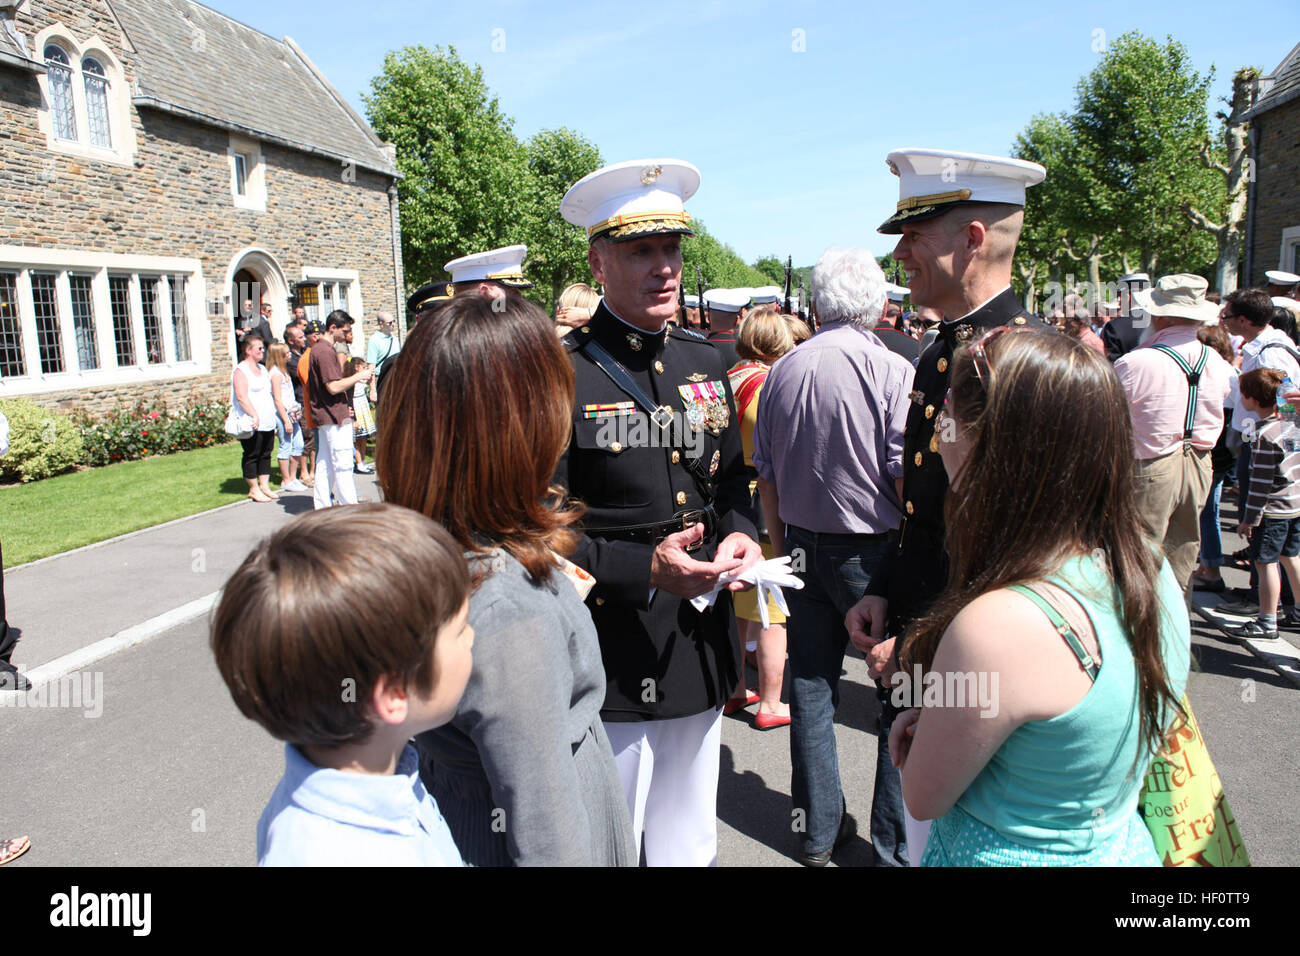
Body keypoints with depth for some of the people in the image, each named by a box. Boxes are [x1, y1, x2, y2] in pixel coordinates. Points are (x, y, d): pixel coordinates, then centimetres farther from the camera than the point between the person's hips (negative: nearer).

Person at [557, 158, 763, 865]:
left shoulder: (704, 363, 9)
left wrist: (740, 535, -1)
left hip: (703, 650, 6)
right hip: (611, 663, -6)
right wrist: (644, 569, -23)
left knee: (691, 845, 22)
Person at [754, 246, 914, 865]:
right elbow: (907, 478, -14)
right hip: (871, 554, -5)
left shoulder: (781, 372, 4)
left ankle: (819, 829, 26)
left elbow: (766, 474, 8)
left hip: (802, 546, 5)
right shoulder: (891, 371, -12)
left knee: (810, 687, 13)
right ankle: (895, 840, 17)